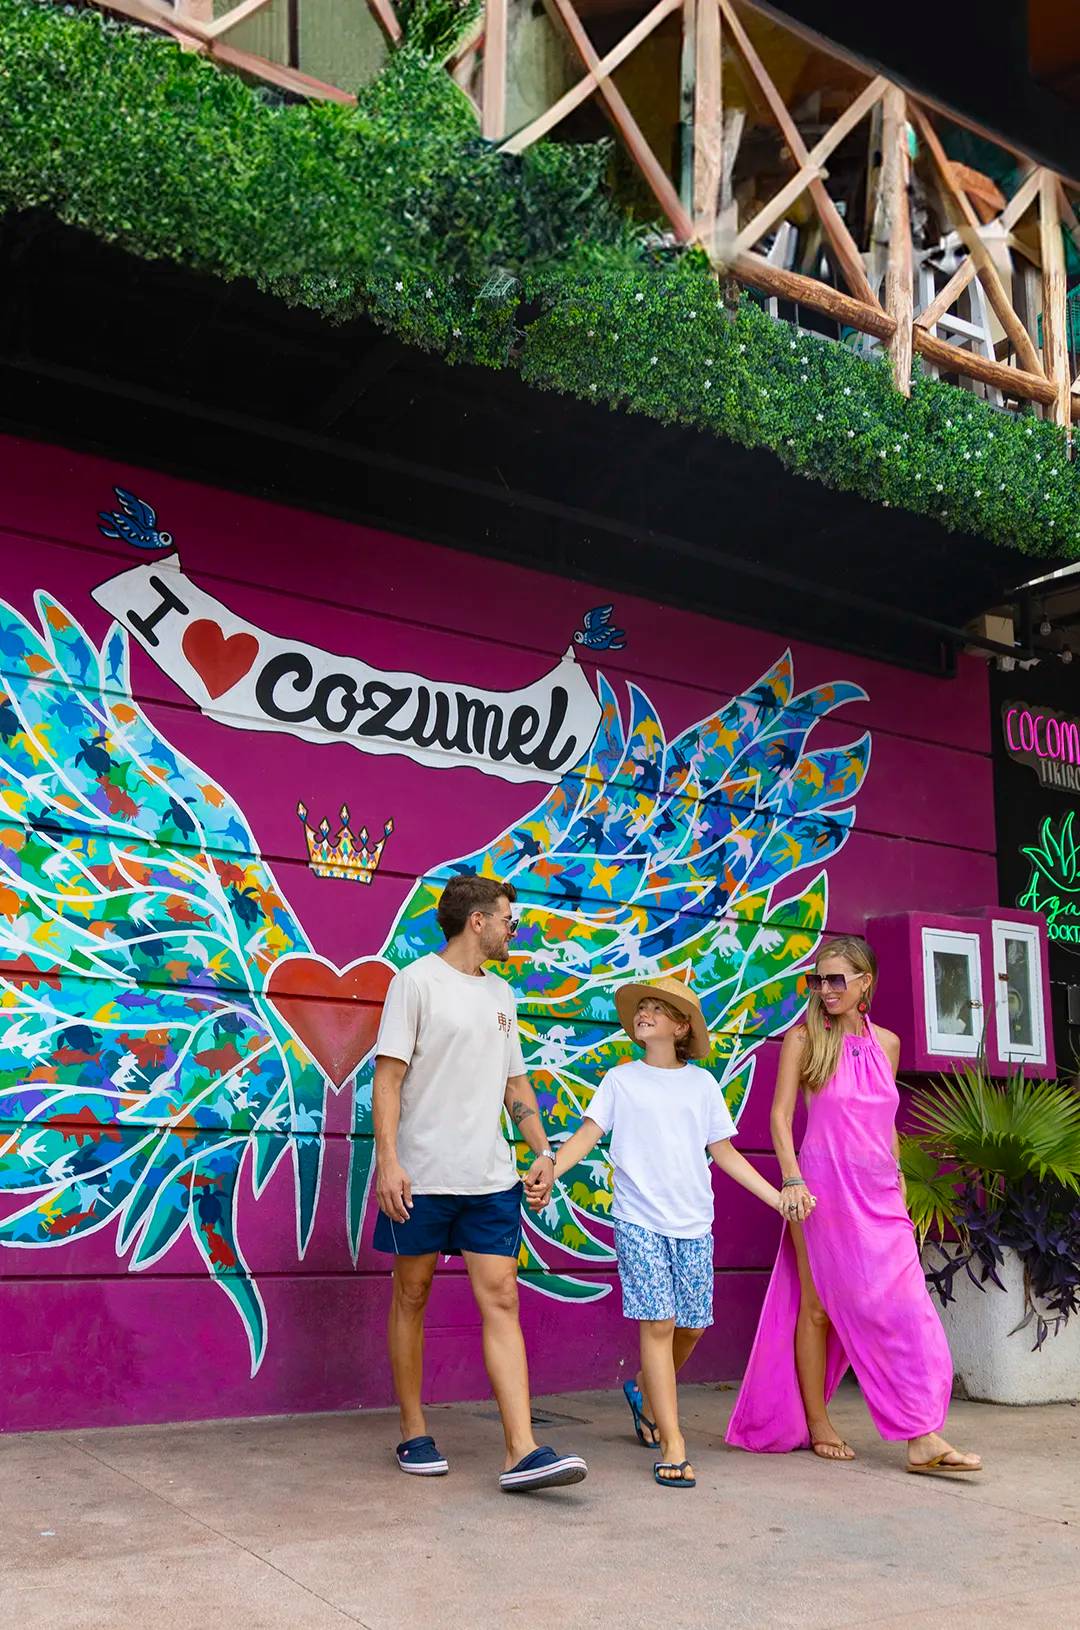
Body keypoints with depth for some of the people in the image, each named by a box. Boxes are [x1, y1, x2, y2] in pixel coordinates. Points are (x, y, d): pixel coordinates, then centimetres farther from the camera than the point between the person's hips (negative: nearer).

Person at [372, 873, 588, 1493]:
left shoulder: (502, 994, 16)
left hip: (490, 1179, 5)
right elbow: (389, 1076, -8)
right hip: (423, 1175, -5)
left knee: (501, 1300, -3)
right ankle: (415, 1435, 21)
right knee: (412, 1296, 7)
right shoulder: (417, 982, -3)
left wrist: (543, 1149, 11)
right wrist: (388, 1161, -16)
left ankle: (524, 1452, -8)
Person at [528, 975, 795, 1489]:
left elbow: (724, 1152, 13)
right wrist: (546, 1171, -20)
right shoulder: (620, 1080, 6)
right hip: (639, 1220, -3)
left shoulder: (702, 1083, 10)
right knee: (659, 1323, -10)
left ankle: (643, 1391, 35)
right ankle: (673, 1448, -7)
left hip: (693, 1223, 3)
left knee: (692, 1326, 6)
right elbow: (588, 1133, -3)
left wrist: (777, 1197, 7)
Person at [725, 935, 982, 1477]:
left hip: (879, 1193, 4)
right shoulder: (804, 1039, -1)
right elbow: (780, 1115, -4)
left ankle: (922, 1439, -5)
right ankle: (816, 1425, 16)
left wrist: (898, 1180, 16)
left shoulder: (886, 1042, 12)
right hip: (824, 1188, -4)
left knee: (904, 1306, -5)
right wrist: (792, 1180, -15)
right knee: (819, 1306, 3)